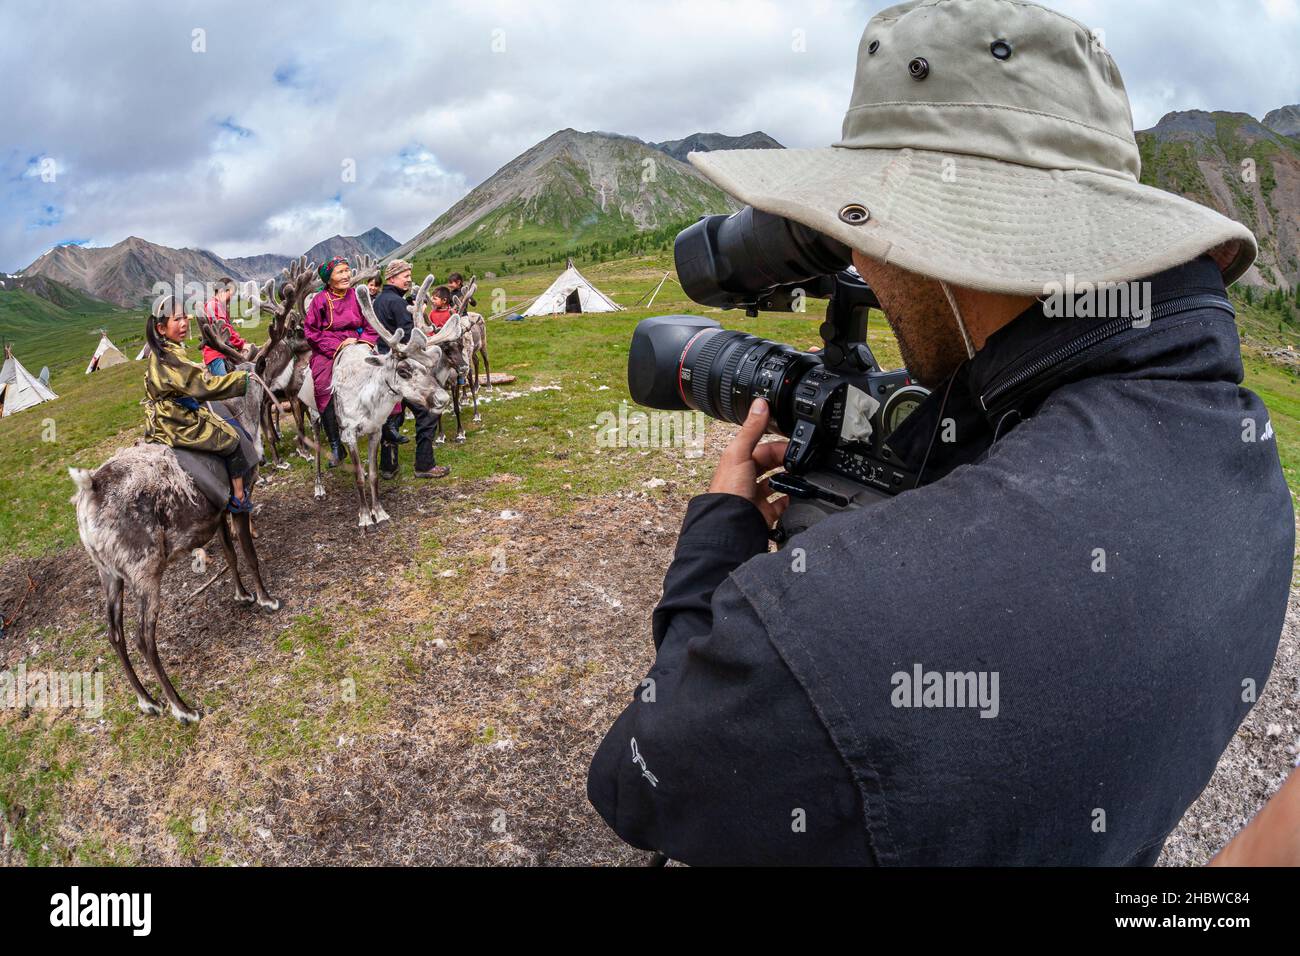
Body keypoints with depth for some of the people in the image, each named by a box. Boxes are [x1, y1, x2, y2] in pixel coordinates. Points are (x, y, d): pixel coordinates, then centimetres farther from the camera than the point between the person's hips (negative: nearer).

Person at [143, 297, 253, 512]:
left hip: (164, 419, 10)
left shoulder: (160, 353, 5)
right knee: (231, 438, 3)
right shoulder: (171, 358, -25)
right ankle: (239, 498, 9)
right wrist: (241, 378, -22)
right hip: (177, 424, -10)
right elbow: (206, 387, -27)